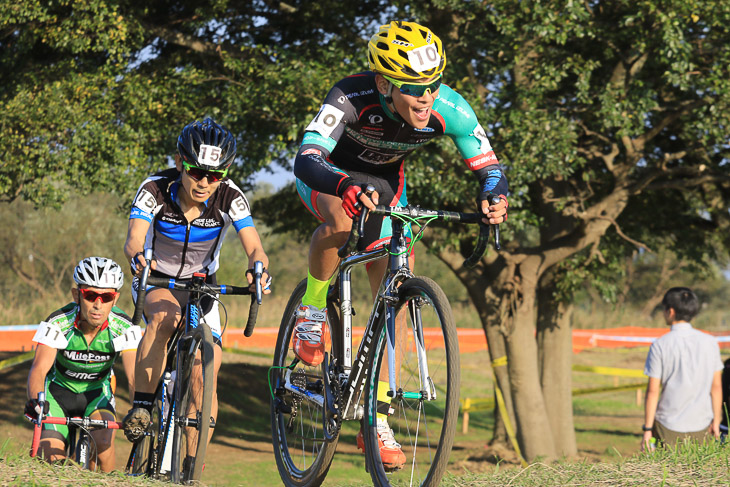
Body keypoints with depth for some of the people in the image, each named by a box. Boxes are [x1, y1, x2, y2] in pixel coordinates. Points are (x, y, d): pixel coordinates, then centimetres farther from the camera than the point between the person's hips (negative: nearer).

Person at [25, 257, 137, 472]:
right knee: (51, 457, -17)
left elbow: (134, 377, -32)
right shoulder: (58, 323, -27)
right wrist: (35, 401, -58)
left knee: (103, 437, -29)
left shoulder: (124, 329, -24)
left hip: (96, 392, 0)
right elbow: (39, 368, -37)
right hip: (58, 391, 0)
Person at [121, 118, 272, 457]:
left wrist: (259, 269, -54)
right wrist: (137, 258, -61)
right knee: (163, 318, -37)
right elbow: (133, 239, -37)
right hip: (157, 281, -2)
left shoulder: (230, 197, -21)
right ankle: (141, 407, -27)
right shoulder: (155, 190, -24)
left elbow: (254, 248, -30)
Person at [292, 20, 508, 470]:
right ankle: (312, 310, -10)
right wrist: (348, 187, -69)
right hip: (329, 174, -3)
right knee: (341, 218, -39)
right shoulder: (351, 99, -40)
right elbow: (306, 161, -49)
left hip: (385, 181, 3)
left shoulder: (450, 109, -31)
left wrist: (494, 198, -47)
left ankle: (377, 420, 1)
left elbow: (490, 169, -24)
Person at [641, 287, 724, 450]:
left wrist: (647, 429, -2)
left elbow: (653, 391, -7)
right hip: (700, 425, 3)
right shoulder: (710, 342, 1)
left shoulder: (660, 346, -8)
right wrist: (716, 421, 14)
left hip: (668, 427, -3)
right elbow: (716, 386, 4)